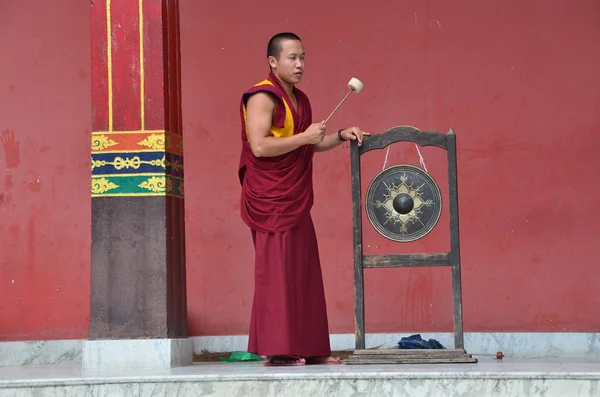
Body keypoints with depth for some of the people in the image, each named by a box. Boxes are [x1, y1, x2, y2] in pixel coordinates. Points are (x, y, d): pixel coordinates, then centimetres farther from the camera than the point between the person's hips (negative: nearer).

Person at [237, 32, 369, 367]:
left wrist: (341, 136, 11)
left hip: (296, 201, 9)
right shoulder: (263, 97, -11)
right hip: (270, 202, -9)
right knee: (277, 273, -8)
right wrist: (304, 137, -18)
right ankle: (275, 351, -5)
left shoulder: (299, 100, 17)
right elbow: (259, 146, -21)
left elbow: (312, 144, 26)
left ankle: (309, 348, 12)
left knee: (304, 274, 8)